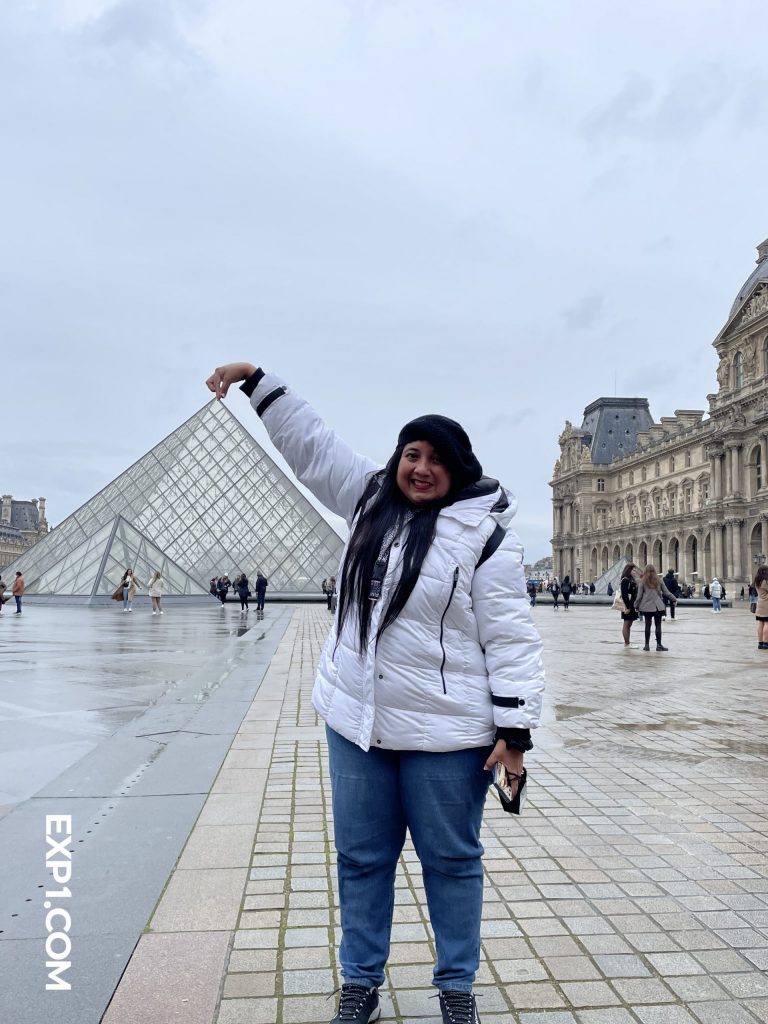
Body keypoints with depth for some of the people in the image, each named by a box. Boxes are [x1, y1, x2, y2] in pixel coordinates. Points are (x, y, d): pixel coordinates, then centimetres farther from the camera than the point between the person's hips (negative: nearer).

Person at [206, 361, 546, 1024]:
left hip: (444, 732, -5)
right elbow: (311, 445, 13)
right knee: (361, 858, 17)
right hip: (357, 722, 5)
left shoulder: (485, 535, -10)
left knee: (451, 861, 13)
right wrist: (256, 381, 11)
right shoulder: (371, 500, 6)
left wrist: (514, 730, -15)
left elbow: (511, 638, -12)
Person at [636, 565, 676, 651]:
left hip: (647, 606, 0)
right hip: (658, 606, 0)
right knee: (658, 625, 4)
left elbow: (639, 595, -1)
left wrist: (636, 606, 9)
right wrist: (674, 599, 18)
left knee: (648, 625, 7)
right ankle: (659, 645, 2)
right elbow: (666, 593, 5)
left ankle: (647, 645, 10)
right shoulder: (659, 580, 2)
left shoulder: (642, 582, -1)